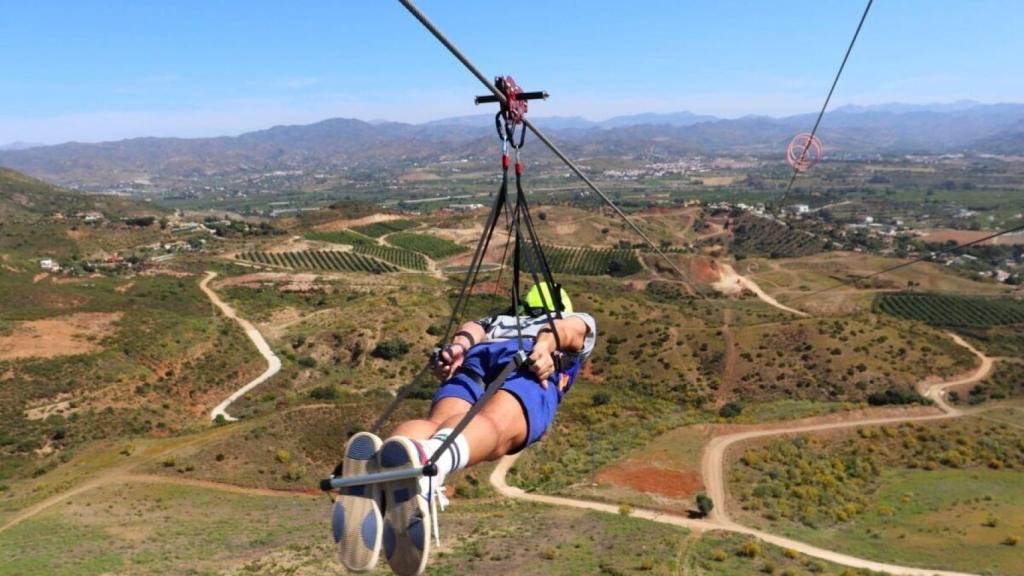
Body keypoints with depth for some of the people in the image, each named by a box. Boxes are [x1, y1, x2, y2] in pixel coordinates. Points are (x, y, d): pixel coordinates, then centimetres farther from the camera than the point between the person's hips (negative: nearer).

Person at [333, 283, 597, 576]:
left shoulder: (497, 320, 45)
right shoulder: (580, 320, 39)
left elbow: (473, 329, 21)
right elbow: (566, 328, 13)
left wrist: (458, 346, 2)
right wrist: (545, 345, -7)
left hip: (477, 356, 3)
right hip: (530, 362, -3)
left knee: (437, 423, -24)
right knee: (494, 426, -32)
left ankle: (376, 467, -59)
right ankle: (426, 459, -66)